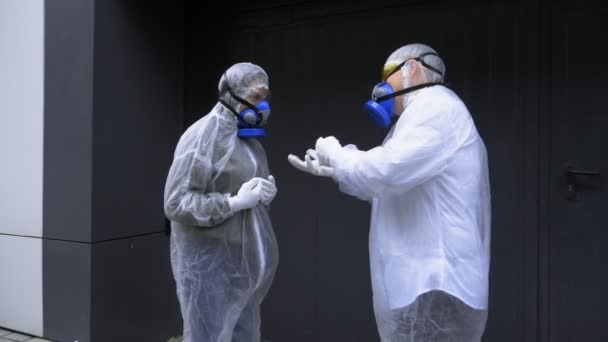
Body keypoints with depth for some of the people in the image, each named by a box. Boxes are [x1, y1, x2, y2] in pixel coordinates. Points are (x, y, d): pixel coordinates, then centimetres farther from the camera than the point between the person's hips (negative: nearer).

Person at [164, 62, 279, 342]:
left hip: (244, 260, 8)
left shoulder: (248, 136, 13)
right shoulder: (202, 136, -14)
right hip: (209, 261, -8)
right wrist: (234, 202, -23)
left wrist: (266, 191, -1)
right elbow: (176, 204, -19)